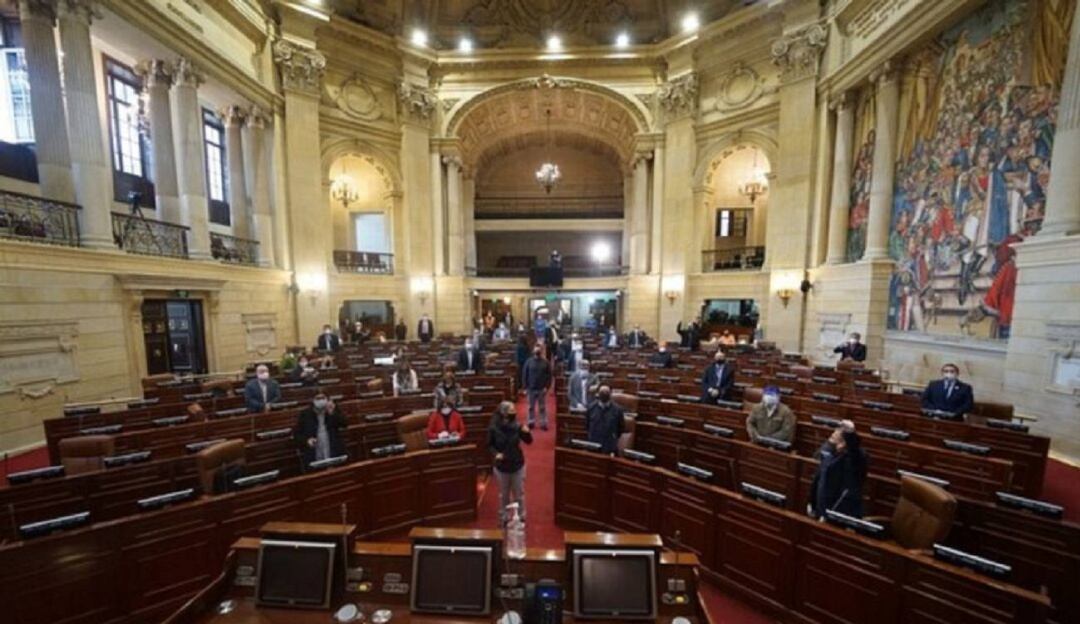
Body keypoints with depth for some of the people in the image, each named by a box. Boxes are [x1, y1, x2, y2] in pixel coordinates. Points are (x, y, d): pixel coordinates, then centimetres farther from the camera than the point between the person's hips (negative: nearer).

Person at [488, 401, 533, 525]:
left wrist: (527, 433, -26)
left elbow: (528, 441, -7)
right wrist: (495, 453, -21)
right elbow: (490, 445, -3)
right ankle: (503, 518, 41)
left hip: (518, 465, 1)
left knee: (519, 494, 15)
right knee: (504, 495, 19)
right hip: (501, 466, -1)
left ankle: (521, 517, 36)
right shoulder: (493, 428, -18)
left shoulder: (517, 426, -15)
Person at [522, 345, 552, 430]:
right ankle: (531, 422, 24)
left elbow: (549, 376, 0)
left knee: (543, 407, 8)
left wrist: (547, 387, -8)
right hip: (531, 389, 1)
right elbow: (524, 375, 0)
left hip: (542, 389, 0)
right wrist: (525, 387, -3)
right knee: (531, 407, 11)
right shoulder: (529, 362, -2)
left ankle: (544, 423, 16)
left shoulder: (546, 363, -2)